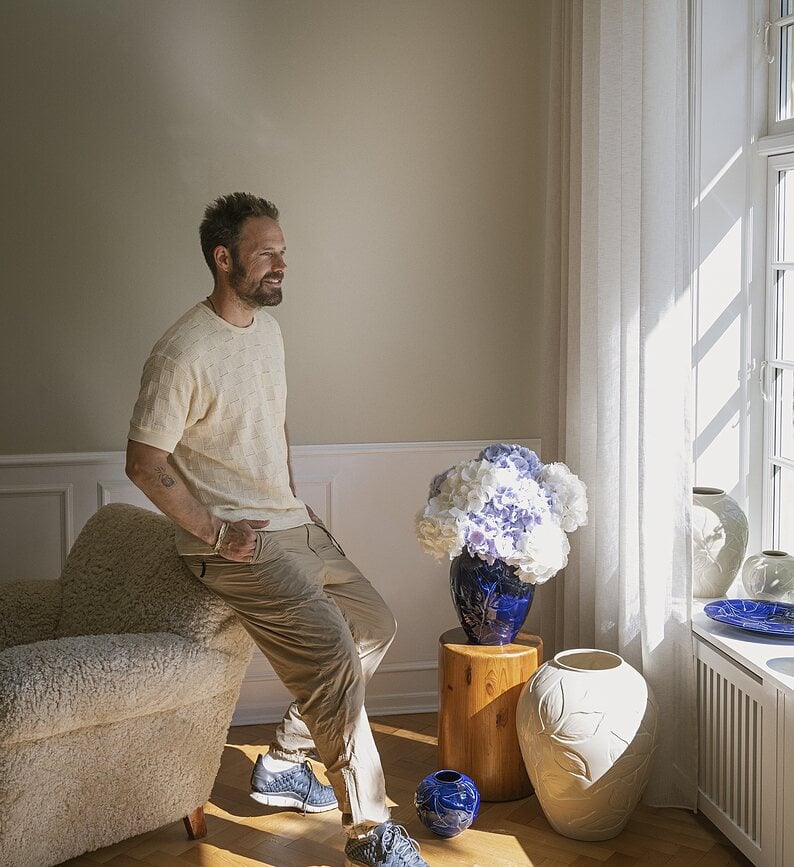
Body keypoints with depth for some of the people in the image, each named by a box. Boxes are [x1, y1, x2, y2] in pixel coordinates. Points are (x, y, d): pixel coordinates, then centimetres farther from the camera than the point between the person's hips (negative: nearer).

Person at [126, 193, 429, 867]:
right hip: (237, 542, -9)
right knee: (332, 657, -18)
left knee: (375, 627, 13)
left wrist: (293, 502, 13)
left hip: (293, 522, 9)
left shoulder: (267, 328, 8)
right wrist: (213, 532, -16)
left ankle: (284, 764, 22)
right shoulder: (184, 354, -19)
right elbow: (145, 463, -17)